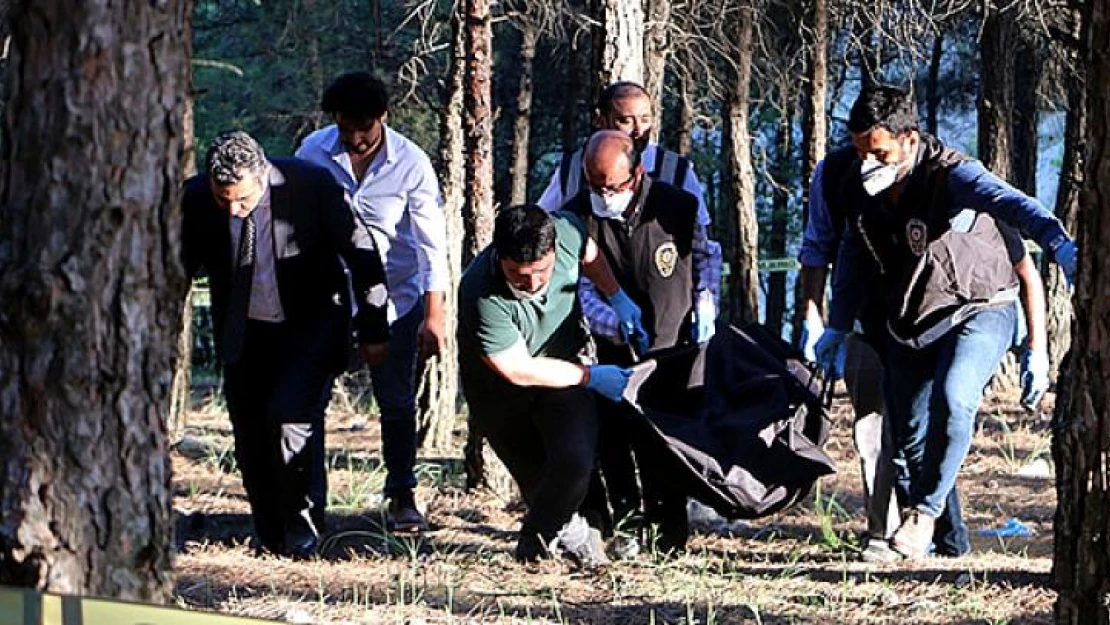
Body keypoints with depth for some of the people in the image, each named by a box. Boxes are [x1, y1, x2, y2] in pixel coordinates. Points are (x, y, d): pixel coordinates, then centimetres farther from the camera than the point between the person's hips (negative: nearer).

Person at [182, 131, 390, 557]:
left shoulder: (311, 185, -21)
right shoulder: (195, 199, -14)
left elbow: (360, 255, -10)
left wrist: (373, 328, -6)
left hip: (312, 326, -4)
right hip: (244, 334, 4)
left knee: (289, 414, -21)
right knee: (251, 442, 3)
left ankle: (303, 528, -4)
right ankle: (273, 541, 20)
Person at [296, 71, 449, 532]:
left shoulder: (411, 164, -12)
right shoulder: (314, 152, -8)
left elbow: (432, 242, -8)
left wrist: (433, 315, -11)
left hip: (395, 298, -1)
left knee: (397, 403, 2)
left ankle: (402, 496, 17)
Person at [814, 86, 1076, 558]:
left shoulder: (951, 175, -24)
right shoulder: (864, 190, -3)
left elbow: (1010, 203, -42)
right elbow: (853, 255, 14)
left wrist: (1059, 244, -61)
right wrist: (838, 327, 13)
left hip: (978, 311, -7)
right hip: (908, 324, 7)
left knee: (951, 399, -30)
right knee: (911, 436, 5)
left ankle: (924, 511, -13)